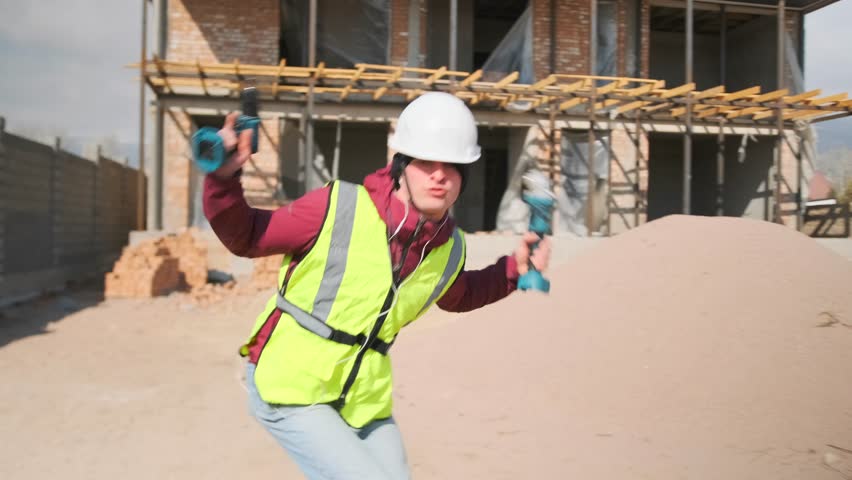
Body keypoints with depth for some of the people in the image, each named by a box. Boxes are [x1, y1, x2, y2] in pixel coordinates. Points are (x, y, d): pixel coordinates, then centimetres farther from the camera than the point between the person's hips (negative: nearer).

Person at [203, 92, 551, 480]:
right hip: (289, 389, -5)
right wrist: (224, 177, -26)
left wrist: (513, 270, 6)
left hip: (364, 401, 6)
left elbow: (457, 295, 20)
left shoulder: (448, 250, -4)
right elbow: (246, 237, -9)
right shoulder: (337, 208, -19)